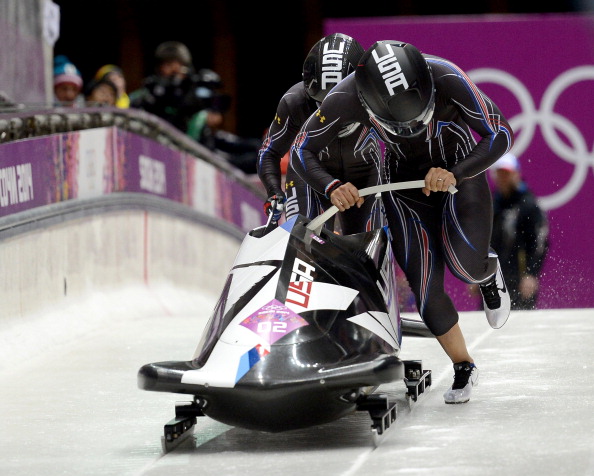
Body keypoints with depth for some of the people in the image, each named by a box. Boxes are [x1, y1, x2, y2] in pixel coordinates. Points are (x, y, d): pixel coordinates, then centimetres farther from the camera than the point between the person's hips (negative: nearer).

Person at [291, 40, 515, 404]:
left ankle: (489, 273, 11)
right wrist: (332, 187, -34)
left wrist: (455, 174, -39)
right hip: (405, 183, 2)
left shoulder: (448, 80, -33)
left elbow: (501, 135, -25)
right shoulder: (346, 99, -29)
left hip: (460, 170, -2)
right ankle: (464, 368, 18)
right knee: (426, 289, -6)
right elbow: (302, 152, -15)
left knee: (467, 264, -26)